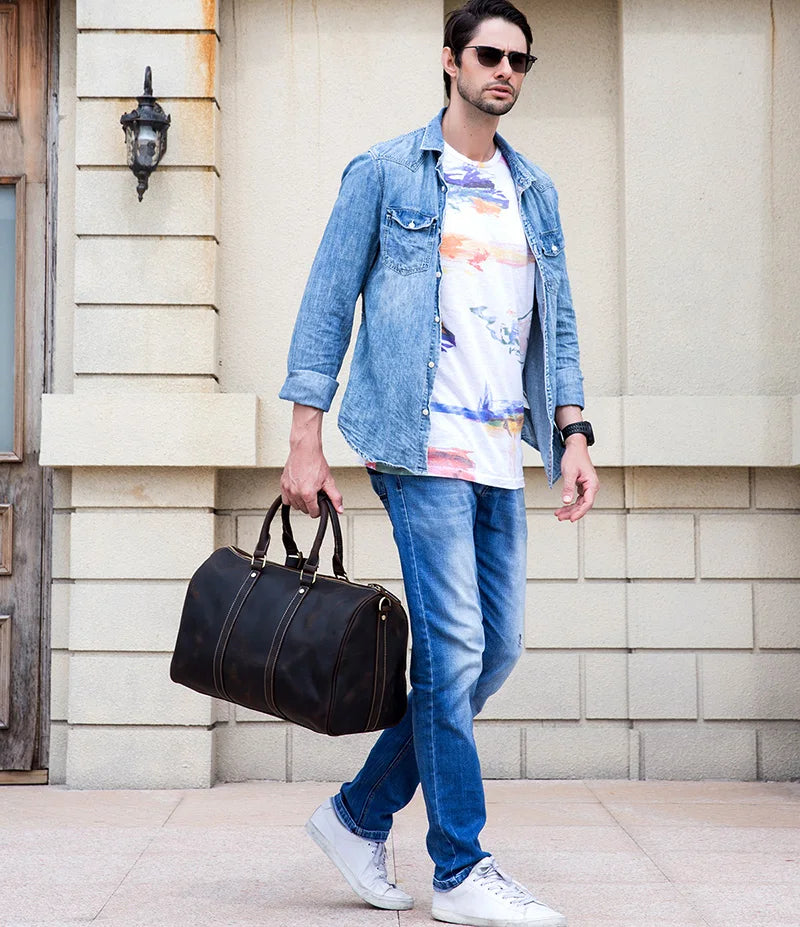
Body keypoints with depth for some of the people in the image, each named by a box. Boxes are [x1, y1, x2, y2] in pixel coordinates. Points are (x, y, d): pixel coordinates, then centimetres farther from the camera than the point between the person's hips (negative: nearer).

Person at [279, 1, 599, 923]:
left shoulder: (536, 192, 18)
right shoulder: (383, 172, 2)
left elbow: (556, 323, 20)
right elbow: (328, 303, 0)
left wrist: (572, 434, 9)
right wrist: (305, 443, -5)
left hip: (502, 452, 6)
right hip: (423, 442, -6)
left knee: (496, 647, 5)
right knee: (453, 647, -9)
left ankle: (359, 813, 19)